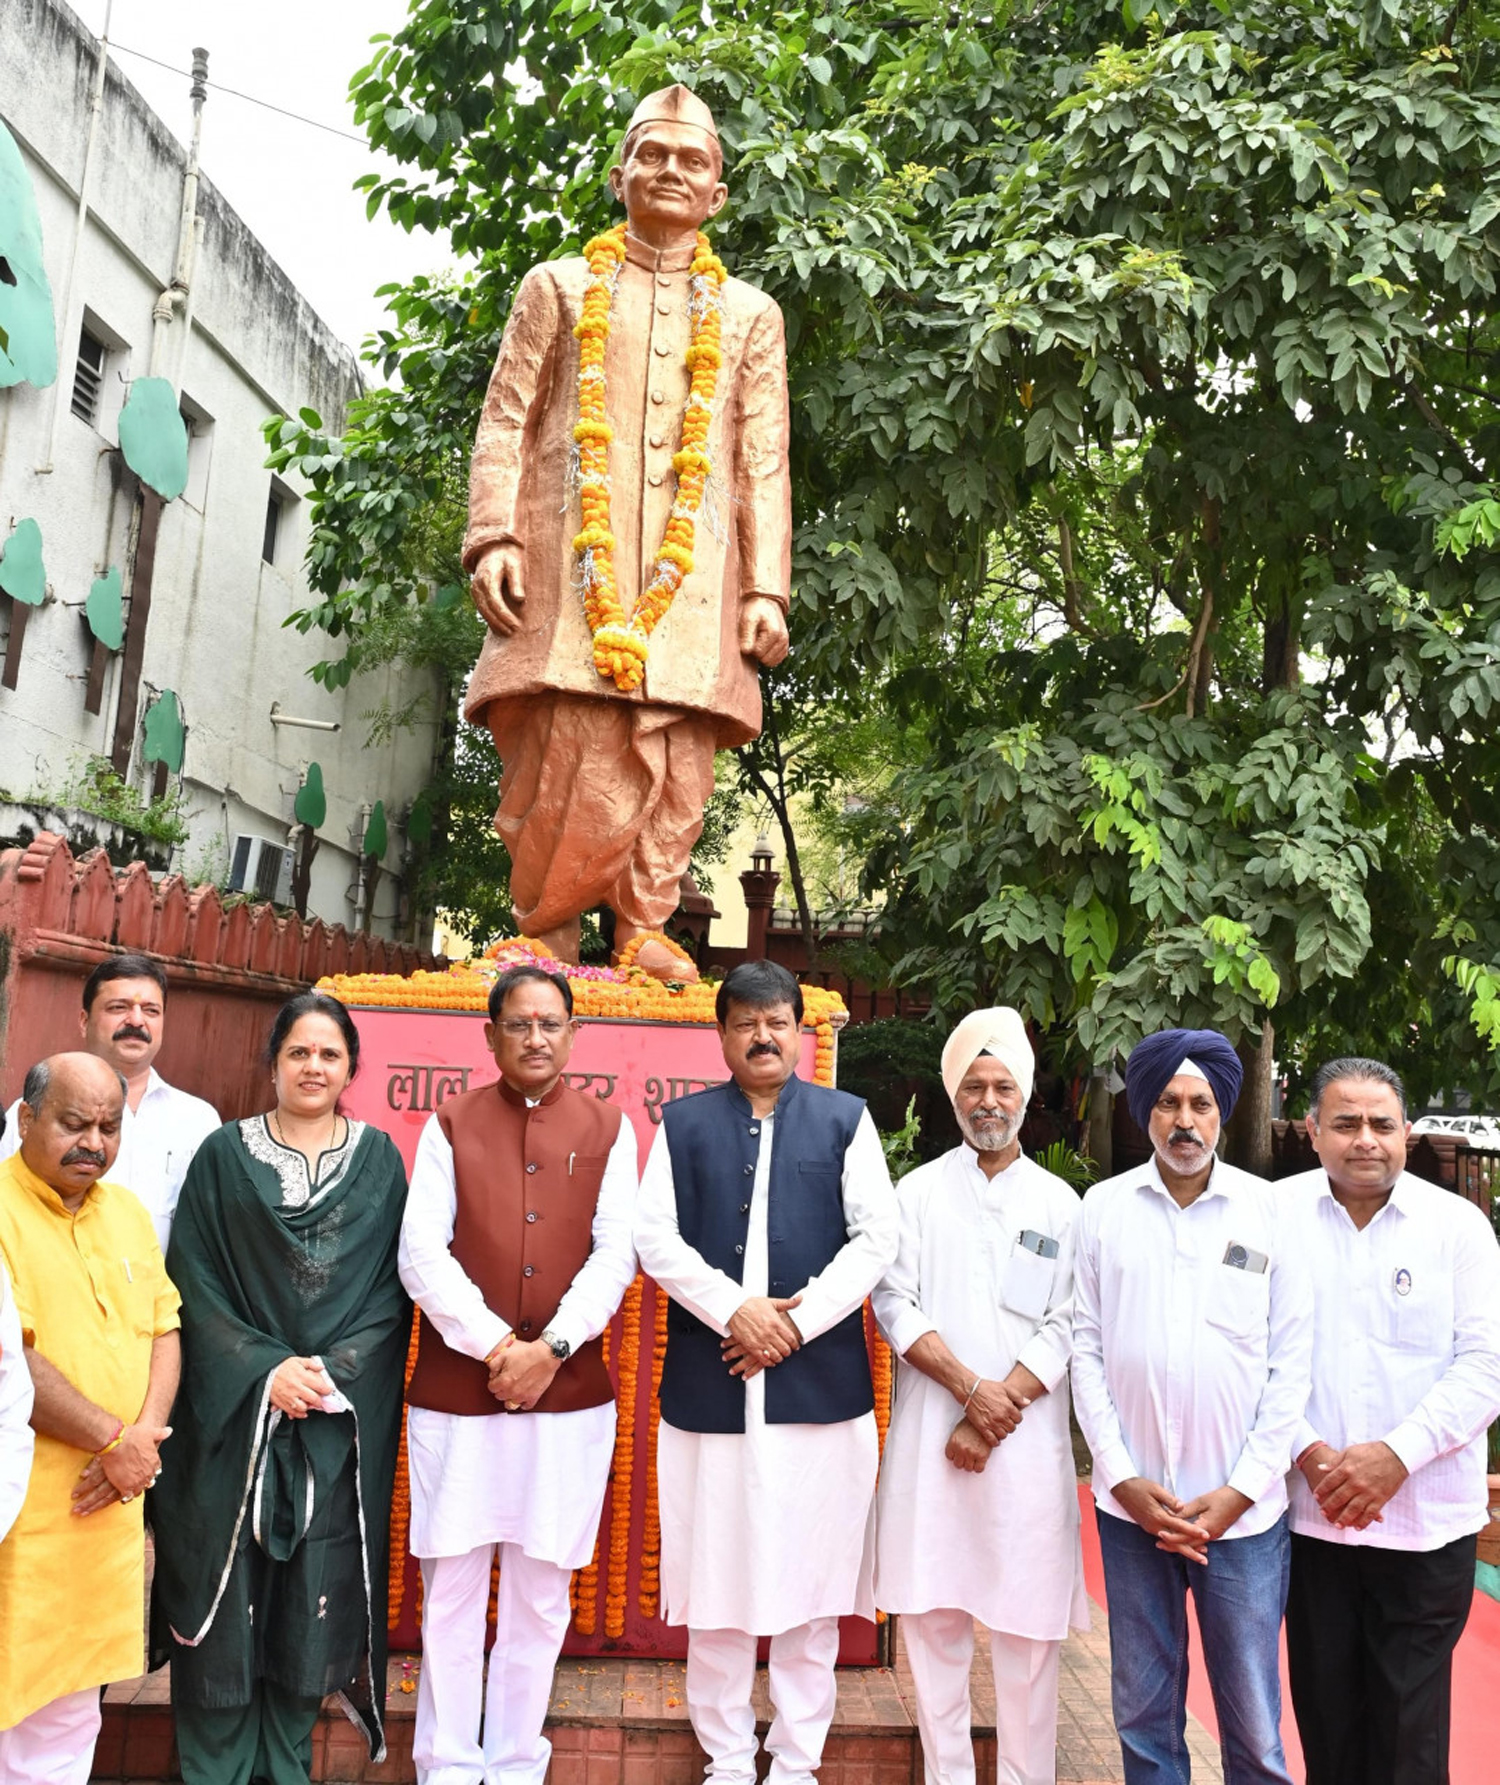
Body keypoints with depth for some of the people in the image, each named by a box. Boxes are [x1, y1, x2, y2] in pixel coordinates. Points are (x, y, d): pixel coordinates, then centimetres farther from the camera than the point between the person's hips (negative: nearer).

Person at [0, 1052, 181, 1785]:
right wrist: (114, 1441, -14)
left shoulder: (127, 1211, 10)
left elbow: (164, 1327, 9)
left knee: (70, 1709, 16)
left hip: (108, 1505, 6)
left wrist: (144, 1436, -7)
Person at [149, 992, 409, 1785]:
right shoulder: (224, 1154, 2)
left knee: (316, 1588, 7)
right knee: (225, 1585, 4)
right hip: (232, 1412, -1)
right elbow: (194, 1281, -2)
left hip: (342, 1417, 1)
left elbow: (392, 1288, 2)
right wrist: (265, 1369, -12)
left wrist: (334, 1371, -11)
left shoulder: (379, 1159, 4)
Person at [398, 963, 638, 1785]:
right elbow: (421, 1254, -4)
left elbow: (615, 1255, -2)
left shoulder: (608, 1130, 4)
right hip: (454, 1388, 0)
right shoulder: (449, 1125, 3)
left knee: (540, 1594, 10)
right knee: (451, 1586, 8)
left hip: (570, 1393, 0)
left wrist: (550, 1347, -13)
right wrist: (492, 1344, -13)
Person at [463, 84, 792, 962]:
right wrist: (494, 536, -5)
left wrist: (766, 588, 1)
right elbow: (506, 422, 11)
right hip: (571, 571, -1)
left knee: (671, 796, -7)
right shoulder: (560, 286, 20)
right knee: (569, 785, -11)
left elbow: (765, 464, 13)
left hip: (692, 586, 2)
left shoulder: (750, 314, 22)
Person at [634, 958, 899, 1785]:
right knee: (715, 1578, 9)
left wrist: (795, 1322, -9)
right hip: (707, 1385, 1)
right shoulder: (683, 1121, 8)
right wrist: (734, 1311, -11)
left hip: (819, 1384, 0)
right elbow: (655, 1237, 1)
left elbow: (877, 1237, -1)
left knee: (811, 1580, 8)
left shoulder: (846, 1120, 6)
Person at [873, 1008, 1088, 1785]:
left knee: (1028, 1619, 3)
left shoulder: (1060, 1203, 5)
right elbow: (895, 1306, -2)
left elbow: (1065, 1331, -1)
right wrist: (971, 1387, -12)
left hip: (1027, 1436, 0)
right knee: (932, 1610, 6)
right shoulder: (918, 1190, 5)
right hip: (929, 1430, 1)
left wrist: (995, 1413, -9)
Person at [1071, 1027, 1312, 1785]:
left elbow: (1291, 1361, -2)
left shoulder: (1268, 1211, -1)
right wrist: (1123, 1477, -5)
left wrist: (1241, 1490, -6)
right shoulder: (1103, 1206, 0)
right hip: (1131, 1502, 1)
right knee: (1143, 1711, 12)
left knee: (1253, 1722, 8)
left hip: (1243, 1509, -1)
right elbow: (1086, 1348, 0)